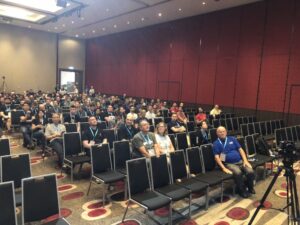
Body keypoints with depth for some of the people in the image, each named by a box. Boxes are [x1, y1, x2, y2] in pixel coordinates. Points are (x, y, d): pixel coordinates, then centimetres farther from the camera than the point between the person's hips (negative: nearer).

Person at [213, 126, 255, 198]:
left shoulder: (232, 139, 14)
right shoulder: (216, 143, 2)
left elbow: (240, 150, 12)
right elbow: (216, 157, -6)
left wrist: (245, 161, -2)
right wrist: (224, 168, -17)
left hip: (240, 161, 4)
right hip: (229, 164, -4)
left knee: (250, 172, -21)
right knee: (238, 173, -33)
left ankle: (250, 187, 9)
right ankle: (242, 190, -7)